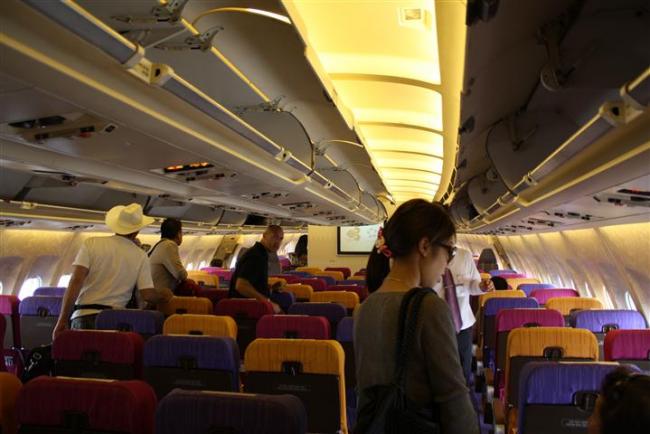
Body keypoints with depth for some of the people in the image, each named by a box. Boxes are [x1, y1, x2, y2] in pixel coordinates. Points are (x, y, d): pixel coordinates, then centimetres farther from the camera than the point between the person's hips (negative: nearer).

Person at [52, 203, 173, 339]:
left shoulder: (91, 244, 1)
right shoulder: (141, 256, 3)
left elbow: (76, 282, -7)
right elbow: (147, 295, 1)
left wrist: (62, 319, -6)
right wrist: (164, 295, 23)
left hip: (84, 316, 0)